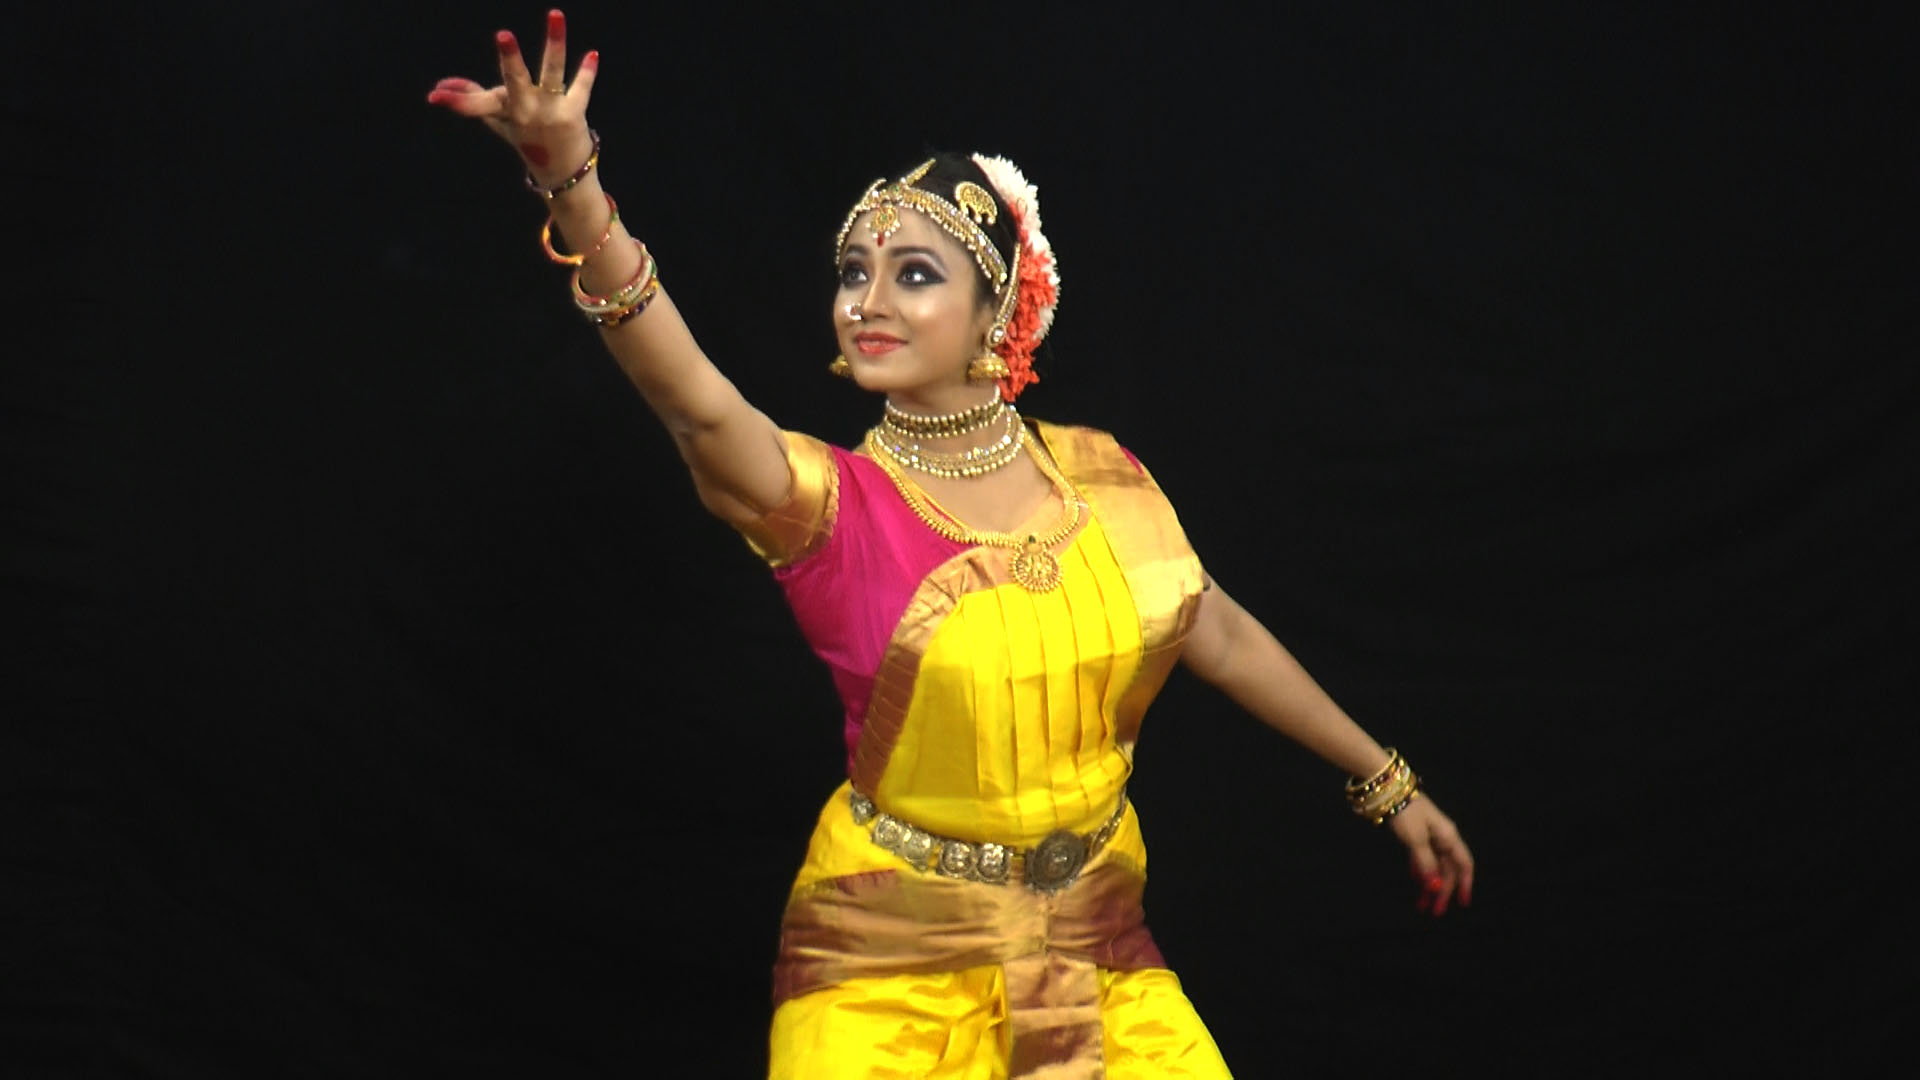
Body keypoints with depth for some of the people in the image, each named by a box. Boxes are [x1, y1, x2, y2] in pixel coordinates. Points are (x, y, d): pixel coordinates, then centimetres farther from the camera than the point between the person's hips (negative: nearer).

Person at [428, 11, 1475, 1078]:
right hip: (893, 971, -3)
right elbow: (698, 404, -33)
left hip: (1100, 947, 3)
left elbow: (1224, 637, 13)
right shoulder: (829, 506, -13)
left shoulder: (1099, 472, -1)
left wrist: (1389, 785, 19)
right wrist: (573, 187, -49)